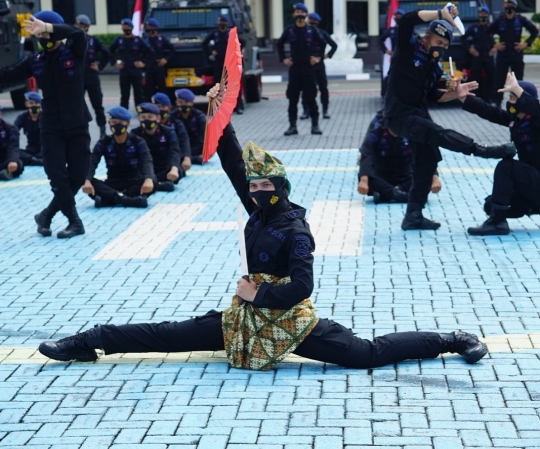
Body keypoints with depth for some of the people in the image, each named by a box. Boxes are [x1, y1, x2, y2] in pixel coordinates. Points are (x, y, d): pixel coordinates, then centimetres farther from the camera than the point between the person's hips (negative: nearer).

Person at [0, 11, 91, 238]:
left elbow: (78, 34, -23)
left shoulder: (74, 52, -2)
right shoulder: (35, 61, 5)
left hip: (78, 127, 0)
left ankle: (46, 215, 21)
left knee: (77, 177, 3)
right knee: (58, 178, -5)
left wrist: (48, 28, -34)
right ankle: (75, 222, 9)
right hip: (51, 129, 1)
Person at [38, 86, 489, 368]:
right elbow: (233, 164, 2)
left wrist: (256, 295, -16)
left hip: (289, 321, -8)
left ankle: (452, 341, -3)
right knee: (175, 334, 4)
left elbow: (302, 287, -24)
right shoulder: (259, 211, 5)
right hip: (253, 314, 8)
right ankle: (87, 342, 4)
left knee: (370, 353, -13)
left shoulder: (295, 230, -16)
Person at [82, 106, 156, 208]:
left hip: (133, 184, -1)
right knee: (91, 184, -29)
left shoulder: (138, 142, -2)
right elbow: (92, 162, -13)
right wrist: (87, 181, -36)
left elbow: (147, 161, -19)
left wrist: (148, 179, -42)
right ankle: (132, 200, -43)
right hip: (112, 185, 1)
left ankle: (109, 199, -38)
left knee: (152, 182, -33)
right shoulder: (104, 143, 0)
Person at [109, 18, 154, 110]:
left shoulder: (138, 40, 1)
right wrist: (114, 63, 7)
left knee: (139, 93, 1)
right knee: (124, 95, 5)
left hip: (136, 71, -1)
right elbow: (110, 52, 16)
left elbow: (150, 52, 4)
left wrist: (144, 63, -1)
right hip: (124, 72, 2)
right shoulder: (118, 40, 6)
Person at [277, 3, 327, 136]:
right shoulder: (289, 30, 2)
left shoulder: (312, 30, 0)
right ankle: (292, 126, 8)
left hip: (309, 68, -1)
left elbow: (323, 44, 10)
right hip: (294, 68, 1)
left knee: (310, 98, 1)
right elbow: (280, 44, 15)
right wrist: (283, 59, 7)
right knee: (292, 98, 3)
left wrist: (319, 57, 3)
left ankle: (315, 125, 6)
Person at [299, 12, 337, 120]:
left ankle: (325, 110, 11)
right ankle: (306, 111, 10)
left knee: (323, 88, 3)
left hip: (319, 65, 0)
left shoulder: (322, 34, 1)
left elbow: (334, 45, 8)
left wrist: (328, 55, -2)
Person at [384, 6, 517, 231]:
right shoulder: (408, 48, -10)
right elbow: (406, 20, -27)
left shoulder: (436, 66, 10)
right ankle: (482, 151, -26)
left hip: (419, 114, 9)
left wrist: (453, 93, -4)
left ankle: (414, 215, 13)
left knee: (427, 162, 7)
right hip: (399, 114, -9)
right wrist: (441, 14, -29)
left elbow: (432, 95, 15)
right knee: (436, 133, -30)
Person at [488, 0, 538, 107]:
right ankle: (498, 104, 8)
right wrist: (494, 45, -1)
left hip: (517, 55, 0)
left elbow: (535, 31, 6)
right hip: (502, 55, 0)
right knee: (499, 81, 0)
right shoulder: (499, 20, 0)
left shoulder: (521, 19, -1)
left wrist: (526, 43, -3)